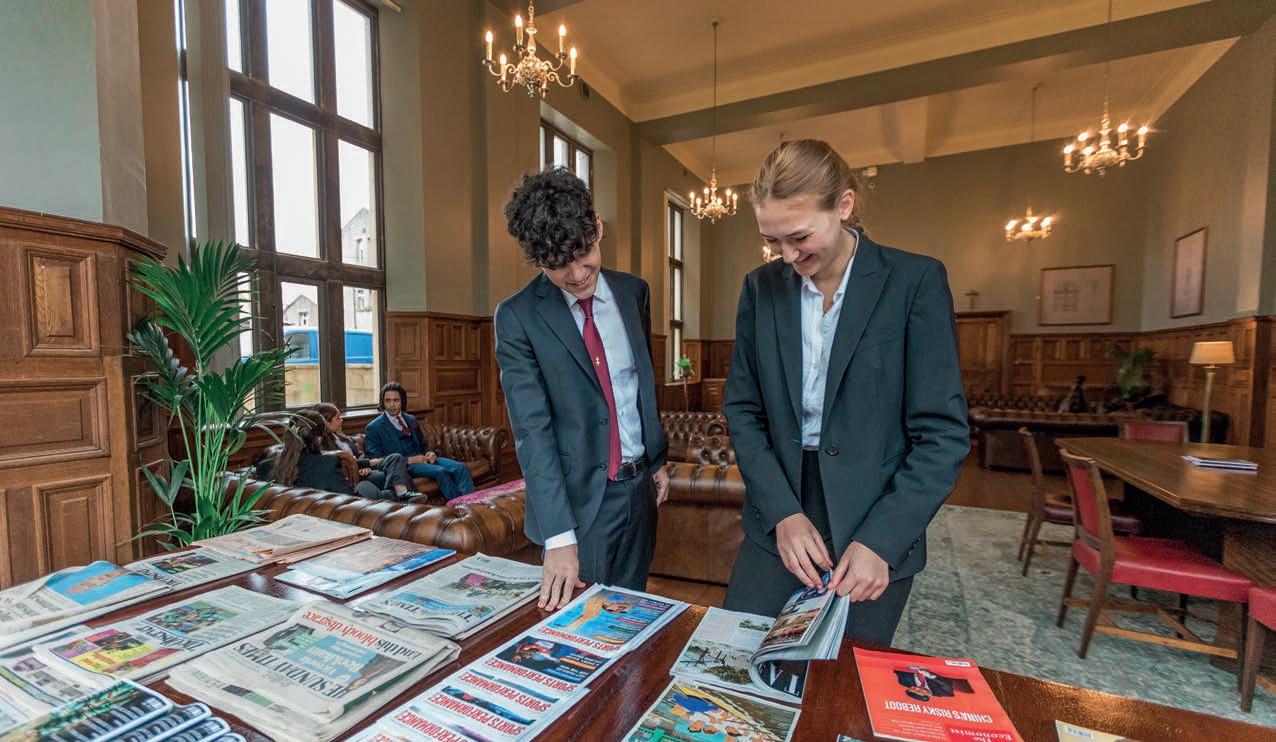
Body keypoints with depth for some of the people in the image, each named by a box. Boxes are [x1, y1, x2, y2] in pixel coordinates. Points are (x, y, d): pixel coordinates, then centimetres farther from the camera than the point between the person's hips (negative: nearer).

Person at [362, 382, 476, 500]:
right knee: (441, 471, -33)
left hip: (422, 459, 5)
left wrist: (431, 453, 1)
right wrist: (409, 460, -14)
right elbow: (377, 460, -5)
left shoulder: (411, 420, 20)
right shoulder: (373, 428, 2)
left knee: (461, 468, -23)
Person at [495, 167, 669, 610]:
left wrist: (657, 460, 14)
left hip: (639, 488, 5)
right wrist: (559, 538, -22)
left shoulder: (633, 292, 2)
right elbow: (532, 429, -18)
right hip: (578, 498, -4)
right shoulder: (517, 317, -13)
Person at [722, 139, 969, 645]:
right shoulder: (761, 287, 0)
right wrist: (783, 512, -9)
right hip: (776, 525, 3)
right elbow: (742, 410, 1)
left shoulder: (915, 281, -8)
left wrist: (880, 541, -17)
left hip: (876, 534, -2)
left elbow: (943, 433, -9)